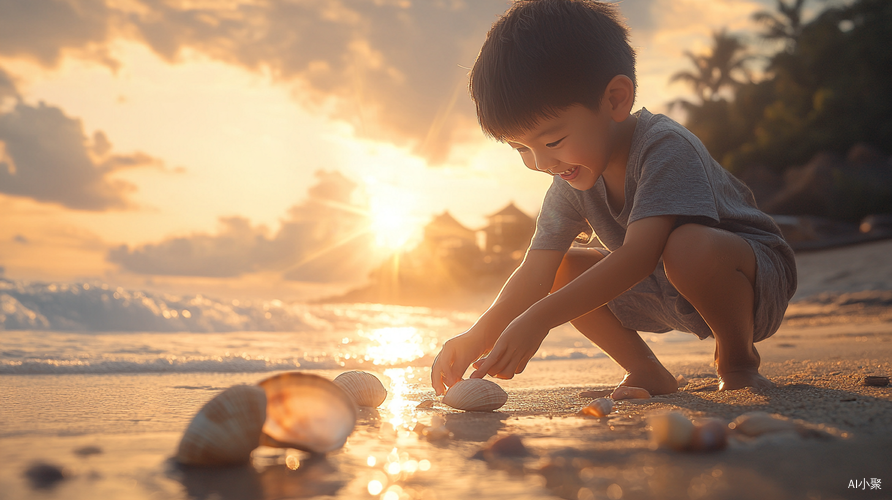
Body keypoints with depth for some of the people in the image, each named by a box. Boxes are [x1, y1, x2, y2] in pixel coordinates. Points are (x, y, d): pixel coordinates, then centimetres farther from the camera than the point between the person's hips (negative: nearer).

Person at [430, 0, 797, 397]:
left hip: (753, 276, -6)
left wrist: (539, 318, -48)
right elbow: (535, 272, -14)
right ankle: (647, 373, 1)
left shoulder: (667, 148, -30)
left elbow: (638, 255, -41)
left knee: (687, 246, -40)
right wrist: (479, 337, -31)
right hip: (668, 292, 7)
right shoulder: (570, 181, -8)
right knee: (562, 268, -9)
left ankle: (738, 363, -12)